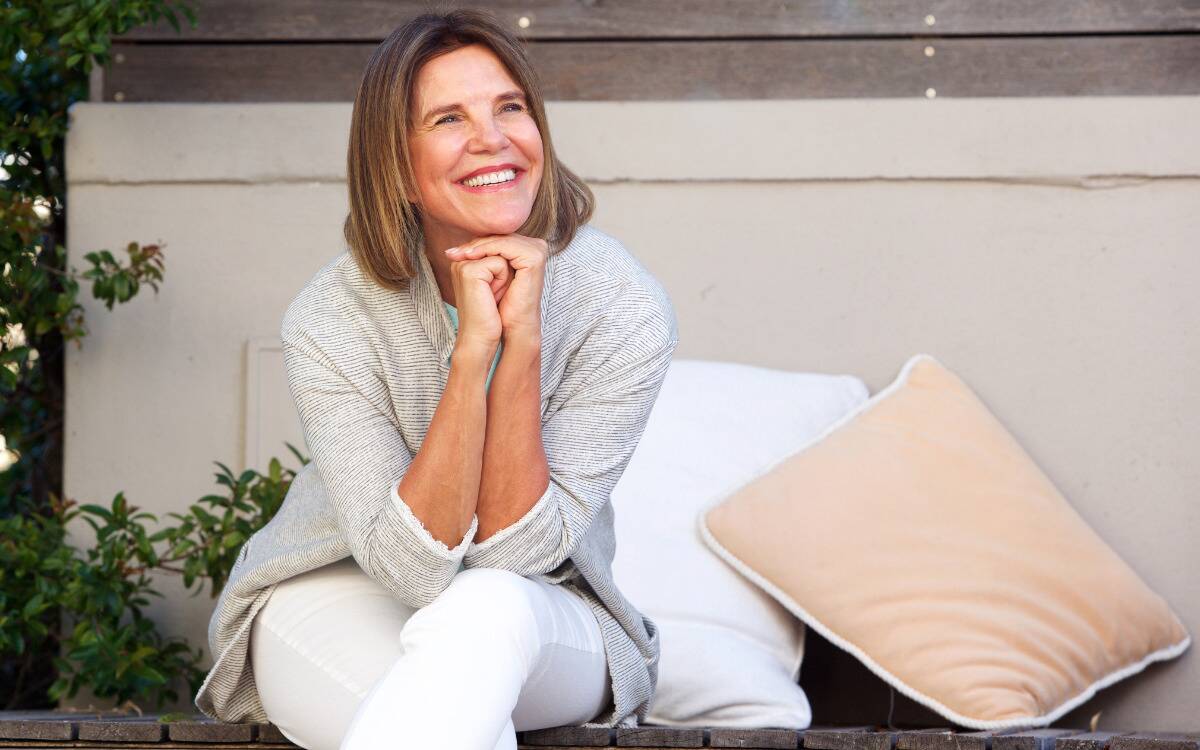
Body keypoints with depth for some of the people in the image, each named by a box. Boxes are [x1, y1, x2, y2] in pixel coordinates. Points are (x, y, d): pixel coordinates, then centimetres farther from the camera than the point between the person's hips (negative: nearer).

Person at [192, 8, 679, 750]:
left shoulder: (624, 307, -18)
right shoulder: (330, 320, -18)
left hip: (544, 624, 2)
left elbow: (517, 554, -19)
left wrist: (522, 345, -30)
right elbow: (410, 564, -24)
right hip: (341, 600, -1)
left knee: (485, 606, -36)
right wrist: (472, 351, -33)